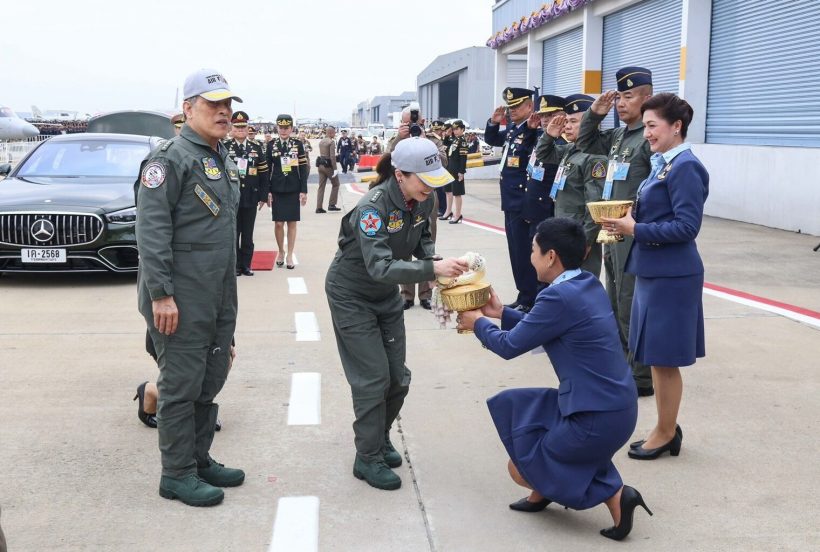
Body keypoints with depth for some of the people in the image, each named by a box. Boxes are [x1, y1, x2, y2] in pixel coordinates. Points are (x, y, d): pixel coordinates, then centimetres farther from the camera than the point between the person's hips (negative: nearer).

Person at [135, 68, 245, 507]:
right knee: (181, 384, -1)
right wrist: (160, 294, -22)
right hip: (181, 297, -9)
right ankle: (177, 474, 10)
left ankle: (200, 459, 28)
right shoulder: (170, 158, -11)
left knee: (211, 379, 15)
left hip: (220, 294, 9)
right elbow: (151, 229, -18)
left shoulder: (223, 159, 17)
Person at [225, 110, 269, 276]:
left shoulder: (256, 147, 7)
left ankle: (246, 264, 14)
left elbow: (263, 173, 8)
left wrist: (262, 196, 4)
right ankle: (235, 265, 10)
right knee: (233, 233, 3)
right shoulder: (224, 147, -1)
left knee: (248, 233, 7)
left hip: (251, 197, 2)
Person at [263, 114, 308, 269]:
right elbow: (267, 169, 3)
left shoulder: (298, 144, 2)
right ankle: (280, 251, 21)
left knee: (292, 223, 3)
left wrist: (303, 191, -3)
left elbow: (303, 169, 2)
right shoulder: (271, 145, 2)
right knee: (279, 223, 2)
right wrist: (267, 191, -2)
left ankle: (290, 255, 11)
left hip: (293, 191, 0)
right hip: (277, 191, 0)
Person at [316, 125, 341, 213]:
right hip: (328, 165, -7)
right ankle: (331, 205, 8)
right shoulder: (331, 142, -14)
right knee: (335, 184, 10)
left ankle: (319, 207, 3)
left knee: (321, 186, 7)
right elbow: (332, 156, -19)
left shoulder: (321, 141, 10)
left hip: (321, 165, 7)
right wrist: (335, 169, -18)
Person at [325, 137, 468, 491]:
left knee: (398, 378, 9)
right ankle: (368, 458, 9)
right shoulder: (373, 206, -32)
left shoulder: (423, 202, -11)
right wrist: (433, 269, -47)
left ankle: (379, 438, 32)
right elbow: (379, 267, -40)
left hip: (386, 295, 7)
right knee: (373, 378, -6)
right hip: (351, 295, -7)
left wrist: (436, 264, -16)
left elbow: (422, 240, 5)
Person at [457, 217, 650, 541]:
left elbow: (509, 346, -9)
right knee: (516, 405, 21)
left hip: (598, 417, -9)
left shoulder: (559, 296, -20)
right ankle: (542, 494, 29)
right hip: (616, 404, 9)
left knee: (520, 469, 9)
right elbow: (541, 327, 22)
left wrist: (478, 324, 9)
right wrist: (502, 314, 23)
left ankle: (612, 493, 0)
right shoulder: (588, 285, 7)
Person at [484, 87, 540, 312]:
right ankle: (524, 294, 25)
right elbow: (491, 140, 27)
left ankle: (528, 300, 7)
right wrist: (494, 122, 8)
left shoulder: (533, 131, -14)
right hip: (510, 201, 9)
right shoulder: (511, 130, 11)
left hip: (524, 203, -9)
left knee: (524, 253, -3)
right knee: (516, 252, 15)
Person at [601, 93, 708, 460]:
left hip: (670, 275, -10)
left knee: (664, 358, 2)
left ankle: (665, 434, 16)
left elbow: (687, 226, -20)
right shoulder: (664, 164, 13)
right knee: (656, 357, 16)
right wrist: (628, 220, 1)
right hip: (653, 271, 10)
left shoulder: (685, 167, -16)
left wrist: (635, 229, -19)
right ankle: (667, 429, 28)